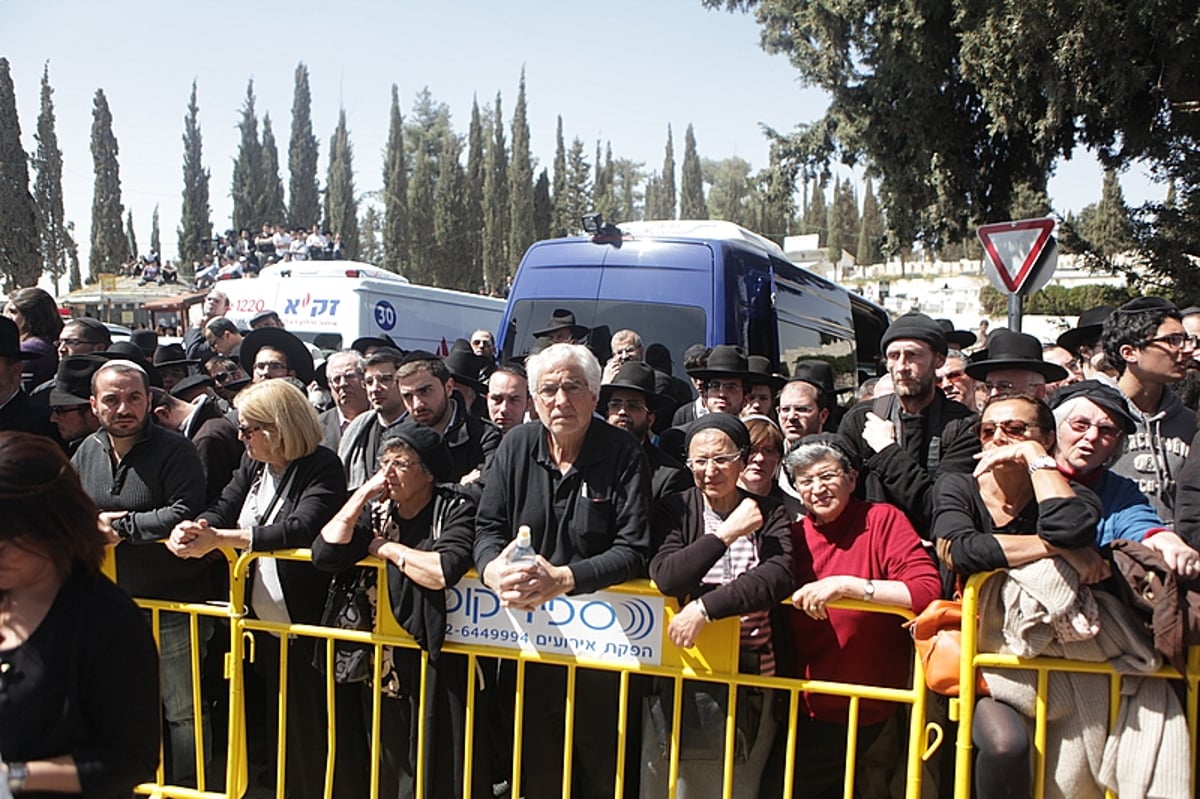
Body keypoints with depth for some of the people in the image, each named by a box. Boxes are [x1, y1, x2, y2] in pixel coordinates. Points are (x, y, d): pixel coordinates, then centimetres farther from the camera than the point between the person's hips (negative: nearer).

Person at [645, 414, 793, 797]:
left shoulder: (769, 512, 1)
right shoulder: (675, 509, -1)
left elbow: (779, 577, -18)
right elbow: (666, 578, -17)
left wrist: (704, 608, -25)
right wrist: (728, 532, -18)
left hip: (751, 674, 1)